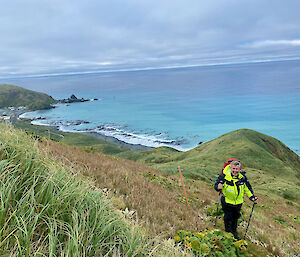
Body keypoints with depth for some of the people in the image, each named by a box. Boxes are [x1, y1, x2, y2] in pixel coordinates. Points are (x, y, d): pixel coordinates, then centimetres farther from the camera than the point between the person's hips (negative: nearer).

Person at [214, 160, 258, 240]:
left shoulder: (243, 177, -10)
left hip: (238, 202, 3)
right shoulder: (224, 176, -20)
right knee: (228, 218, 5)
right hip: (227, 202, -3)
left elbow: (247, 188, 6)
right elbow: (216, 185, -12)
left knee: (235, 217, 18)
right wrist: (218, 187, -35)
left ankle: (234, 231, 40)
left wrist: (253, 198, 3)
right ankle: (227, 232, 30)